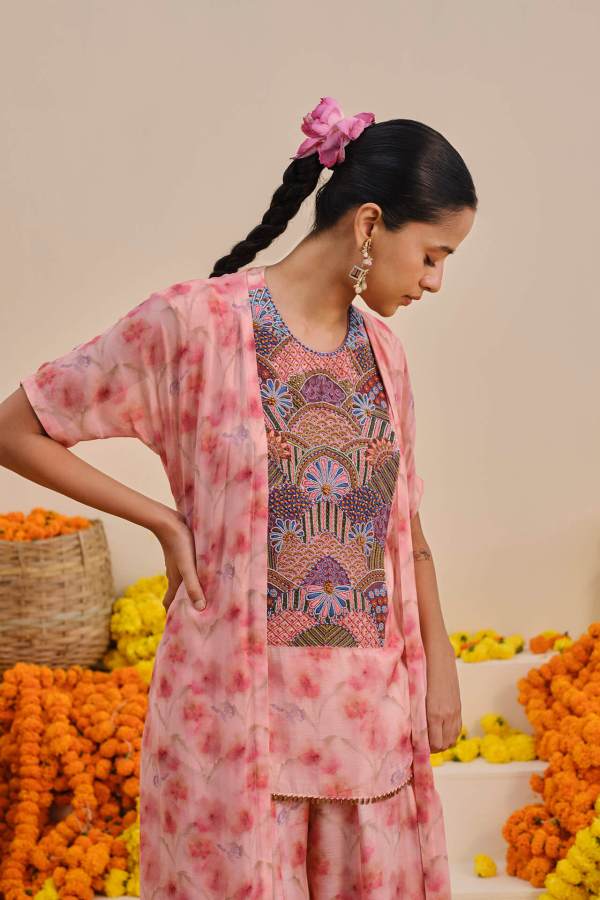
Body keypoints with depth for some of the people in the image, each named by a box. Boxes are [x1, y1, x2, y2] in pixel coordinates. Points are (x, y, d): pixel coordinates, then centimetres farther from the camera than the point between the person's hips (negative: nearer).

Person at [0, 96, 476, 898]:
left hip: (372, 705, 6)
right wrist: (166, 522, -8)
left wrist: (440, 666, 11)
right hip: (241, 704, -5)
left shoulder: (384, 353, 8)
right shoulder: (195, 321, -11)